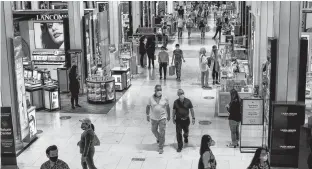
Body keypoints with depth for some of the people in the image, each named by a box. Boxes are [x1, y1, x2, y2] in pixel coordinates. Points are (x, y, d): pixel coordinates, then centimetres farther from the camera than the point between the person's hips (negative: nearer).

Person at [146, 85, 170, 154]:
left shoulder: (165, 98, -8)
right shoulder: (151, 98, -9)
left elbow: (167, 107, 4)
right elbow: (148, 107, 2)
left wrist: (168, 115, 10)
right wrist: (147, 115, 3)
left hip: (162, 118, -2)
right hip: (154, 118, 2)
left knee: (162, 133, -4)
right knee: (154, 130, 20)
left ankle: (161, 148, 6)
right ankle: (158, 138, 53)